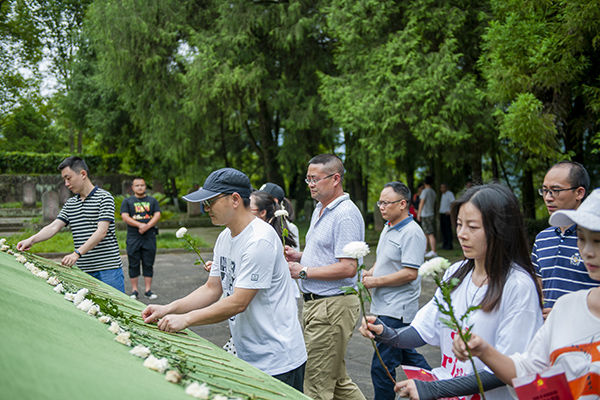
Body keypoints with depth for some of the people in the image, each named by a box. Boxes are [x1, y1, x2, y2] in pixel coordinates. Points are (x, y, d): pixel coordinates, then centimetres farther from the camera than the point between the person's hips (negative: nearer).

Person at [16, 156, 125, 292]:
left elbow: (102, 231, -14)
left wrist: (77, 253, -23)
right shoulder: (70, 204, 16)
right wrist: (32, 240, -11)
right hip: (83, 269, 5)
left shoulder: (104, 197, -5)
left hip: (109, 267, -5)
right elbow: (54, 227, 7)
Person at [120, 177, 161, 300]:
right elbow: (125, 217, -4)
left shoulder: (152, 200, 13)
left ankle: (148, 290, 7)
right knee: (134, 265, 1)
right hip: (133, 238, -1)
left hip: (149, 237, 1)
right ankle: (134, 291, 8)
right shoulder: (127, 201, 8)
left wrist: (147, 226, -15)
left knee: (148, 264, 2)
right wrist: (139, 225, -17)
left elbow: (157, 215, 2)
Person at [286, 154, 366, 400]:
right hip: (314, 303, 10)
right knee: (336, 379, 18)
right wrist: (298, 256, 7)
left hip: (333, 306, -10)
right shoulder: (319, 210, 16)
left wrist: (304, 271, -17)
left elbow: (347, 268, -23)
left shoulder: (346, 214, -16)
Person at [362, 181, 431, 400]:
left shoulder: (412, 233, -16)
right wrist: (370, 273, 5)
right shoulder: (389, 227, 14)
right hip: (384, 306, 10)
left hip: (396, 311, -10)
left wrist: (376, 281, -16)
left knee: (381, 366, -6)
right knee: (406, 354, 20)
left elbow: (410, 273, -22)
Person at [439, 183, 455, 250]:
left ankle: (449, 245, -6)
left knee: (448, 229, -8)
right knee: (442, 229, 9)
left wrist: (450, 211, -20)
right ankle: (444, 244, 15)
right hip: (442, 214, 9)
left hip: (447, 214, -9)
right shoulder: (443, 194, 18)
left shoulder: (450, 194, -9)